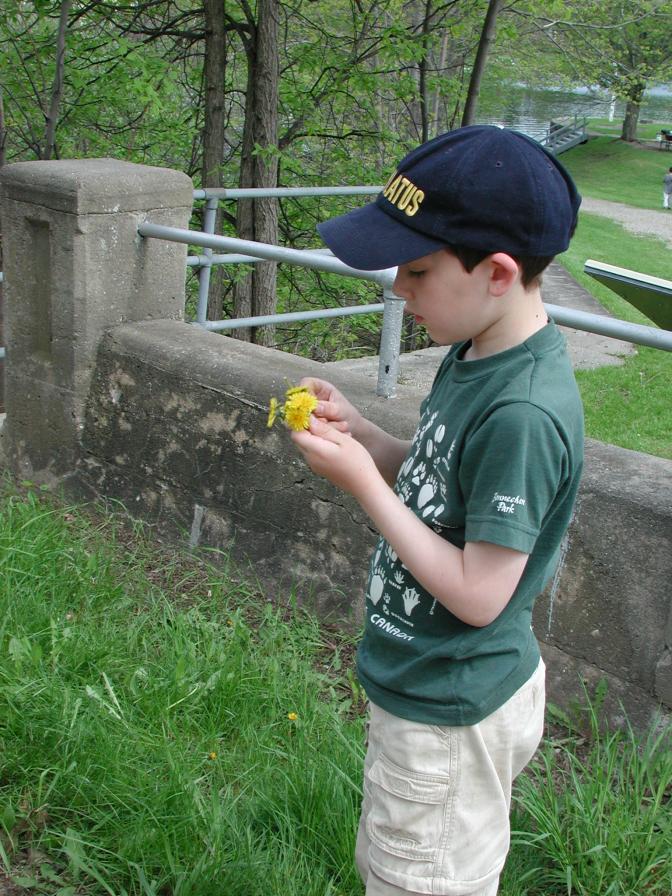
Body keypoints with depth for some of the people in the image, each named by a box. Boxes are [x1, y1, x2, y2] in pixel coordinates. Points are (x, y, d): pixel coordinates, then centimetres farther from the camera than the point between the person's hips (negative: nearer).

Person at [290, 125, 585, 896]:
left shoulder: (525, 413, -31)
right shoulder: (473, 354, -2)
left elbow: (478, 594, -27)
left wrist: (362, 483, -24)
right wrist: (357, 431, -7)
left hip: (452, 713, -9)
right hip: (422, 683, 9)